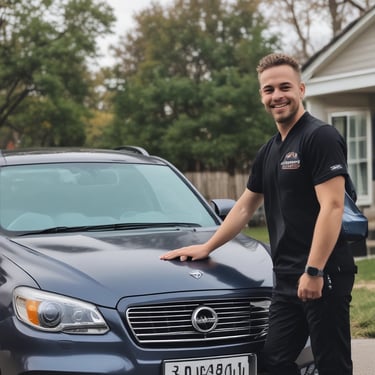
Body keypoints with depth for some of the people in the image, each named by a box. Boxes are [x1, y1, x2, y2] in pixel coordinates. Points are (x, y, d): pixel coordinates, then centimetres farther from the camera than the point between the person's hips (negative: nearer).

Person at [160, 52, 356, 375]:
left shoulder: (320, 137, -9)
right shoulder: (269, 152, 17)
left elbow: (332, 207, -17)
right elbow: (245, 207, 28)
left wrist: (314, 270, -21)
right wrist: (207, 247, 30)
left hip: (324, 275, -8)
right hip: (287, 278, 8)